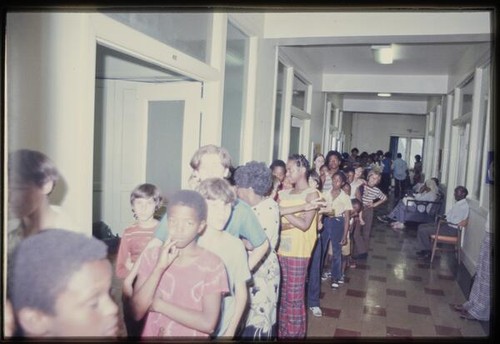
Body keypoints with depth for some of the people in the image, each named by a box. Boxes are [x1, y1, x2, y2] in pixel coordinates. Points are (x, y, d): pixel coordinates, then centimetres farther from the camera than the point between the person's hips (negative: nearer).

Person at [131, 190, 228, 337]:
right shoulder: (151, 255, -5)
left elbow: (208, 323, -19)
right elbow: (136, 312, -11)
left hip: (192, 337, -2)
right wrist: (159, 268, -21)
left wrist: (159, 304, -15)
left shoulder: (212, 264, -15)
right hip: (152, 335, 2)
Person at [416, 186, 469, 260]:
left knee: (423, 231, -18)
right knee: (421, 226, 5)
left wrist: (445, 219, -12)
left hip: (452, 229, -11)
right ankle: (424, 249, 7)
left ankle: (428, 252, -1)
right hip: (447, 224, 11)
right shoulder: (458, 203, 13)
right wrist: (444, 217, 3)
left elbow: (456, 221, -24)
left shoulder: (463, 206, -19)